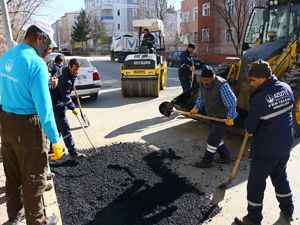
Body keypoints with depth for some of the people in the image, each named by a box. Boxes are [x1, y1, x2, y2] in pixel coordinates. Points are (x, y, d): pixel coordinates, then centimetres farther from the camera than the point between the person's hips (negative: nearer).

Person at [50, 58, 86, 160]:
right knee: (65, 128, -11)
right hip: (57, 104, -10)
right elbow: (65, 97, -24)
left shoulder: (69, 74, 4)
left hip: (60, 103, 10)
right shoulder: (65, 80, -27)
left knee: (58, 125, 19)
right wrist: (73, 108, -15)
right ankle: (73, 152, -11)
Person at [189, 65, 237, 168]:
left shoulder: (222, 85, -28)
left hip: (223, 117, -8)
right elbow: (201, 97, 12)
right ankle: (226, 157, 35)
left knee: (212, 139, -4)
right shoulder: (203, 84, -4)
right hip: (213, 116, 8)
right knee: (216, 137, 18)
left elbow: (232, 102, -29)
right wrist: (196, 108, -1)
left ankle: (207, 161, 12)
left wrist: (230, 117, -33)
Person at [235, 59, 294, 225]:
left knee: (256, 183, 9)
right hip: (286, 144, 7)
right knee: (280, 177, 26)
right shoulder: (286, 88, -5)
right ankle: (288, 212, 43)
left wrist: (249, 129, 6)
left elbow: (249, 127, -16)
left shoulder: (259, 99, -26)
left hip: (266, 150, -7)